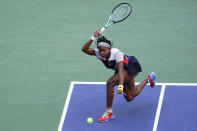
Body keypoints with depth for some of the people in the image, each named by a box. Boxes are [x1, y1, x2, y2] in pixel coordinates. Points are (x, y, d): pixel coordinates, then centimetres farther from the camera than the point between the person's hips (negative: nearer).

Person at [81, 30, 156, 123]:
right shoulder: (99, 53, -19)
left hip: (131, 68, -8)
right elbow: (84, 49, -30)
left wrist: (120, 86, -57)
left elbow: (121, 70, -45)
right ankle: (148, 79, 47)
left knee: (110, 83, -30)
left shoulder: (116, 53, -36)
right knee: (130, 98, 22)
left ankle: (109, 112, -18)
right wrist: (93, 38, -43)